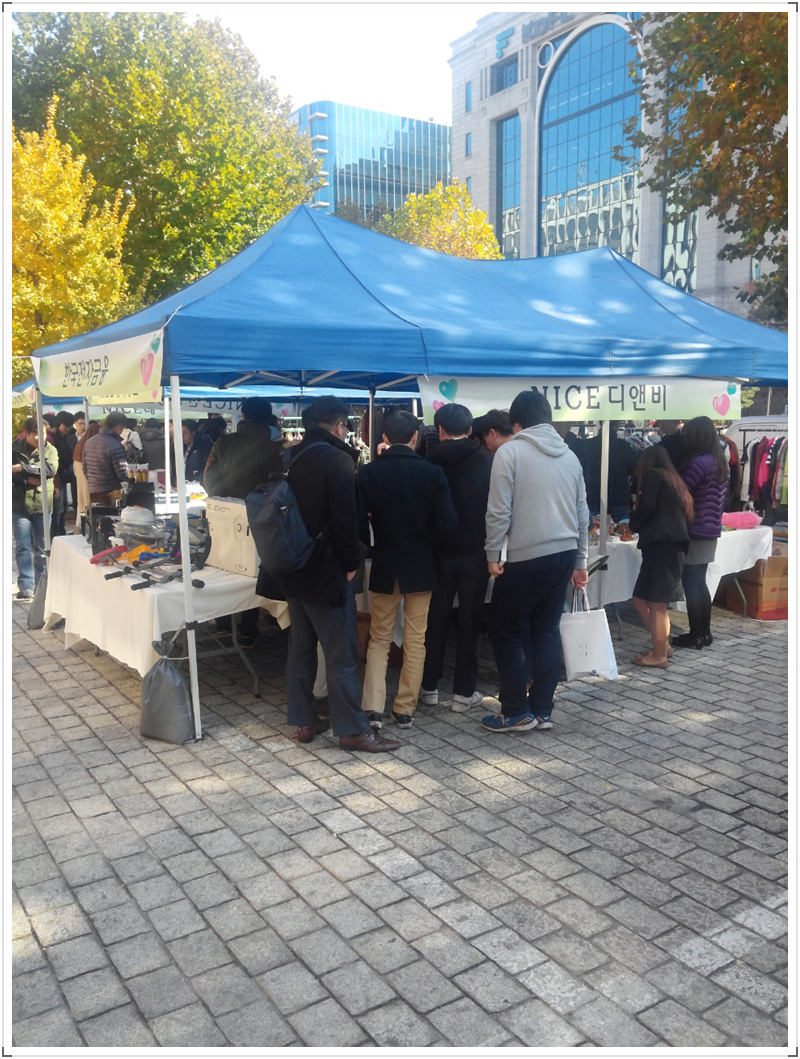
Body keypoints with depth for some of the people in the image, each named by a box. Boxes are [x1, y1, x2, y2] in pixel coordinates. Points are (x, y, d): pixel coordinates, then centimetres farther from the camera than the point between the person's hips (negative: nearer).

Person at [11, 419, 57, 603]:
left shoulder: (50, 450, 0)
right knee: (23, 549, 0)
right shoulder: (14, 449, -1)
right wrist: (28, 480, -19)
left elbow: (50, 470, -17)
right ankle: (26, 589, 3)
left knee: (42, 549, 9)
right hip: (20, 506, -1)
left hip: (43, 505, 1)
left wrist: (22, 468, -22)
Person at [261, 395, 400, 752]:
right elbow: (345, 518, -19)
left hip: (293, 569, 8)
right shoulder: (336, 459, -15)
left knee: (300, 647, 15)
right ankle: (352, 729, 6)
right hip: (326, 571, -8)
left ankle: (304, 721, 23)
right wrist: (351, 563, -8)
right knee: (341, 653, -1)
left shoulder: (291, 458, 9)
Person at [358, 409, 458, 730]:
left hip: (384, 567, 1)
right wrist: (427, 547, 5)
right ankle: (405, 710, 17)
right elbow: (447, 523, -13)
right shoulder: (432, 472, -9)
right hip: (421, 567, 0)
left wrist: (373, 546, 8)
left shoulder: (368, 473, -8)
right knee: (415, 641, 11)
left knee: (379, 639, 13)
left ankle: (373, 707, 4)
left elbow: (358, 523, -10)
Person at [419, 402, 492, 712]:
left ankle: (429, 687, 19)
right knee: (469, 622, 7)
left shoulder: (431, 461, -5)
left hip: (440, 551, 1)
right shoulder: (486, 460, -6)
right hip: (476, 552, -1)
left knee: (436, 620, 12)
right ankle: (464, 692, 11)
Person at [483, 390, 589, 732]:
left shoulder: (510, 452, -7)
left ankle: (517, 712, 10)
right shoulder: (569, 456, 11)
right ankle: (542, 710, 18)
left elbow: (499, 511, -13)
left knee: (506, 633, 6)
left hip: (525, 559, -6)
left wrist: (493, 555, -3)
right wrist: (579, 561, 22)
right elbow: (582, 513, 15)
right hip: (564, 555, 6)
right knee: (547, 631, 13)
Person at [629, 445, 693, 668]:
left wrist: (634, 524, 11)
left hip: (660, 544, -9)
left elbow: (646, 508, -10)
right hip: (674, 545, 9)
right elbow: (686, 513, 20)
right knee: (641, 599, 13)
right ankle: (663, 645, 17)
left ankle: (660, 656, -1)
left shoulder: (652, 475, 1)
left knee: (657, 603, -5)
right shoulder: (674, 479, 25)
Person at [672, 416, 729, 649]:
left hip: (695, 532, -9)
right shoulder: (719, 461, 10)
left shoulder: (699, 462, -18)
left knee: (690, 585, -1)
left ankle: (695, 635, 5)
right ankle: (705, 632, 22)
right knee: (700, 583, 16)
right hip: (710, 532, 9)